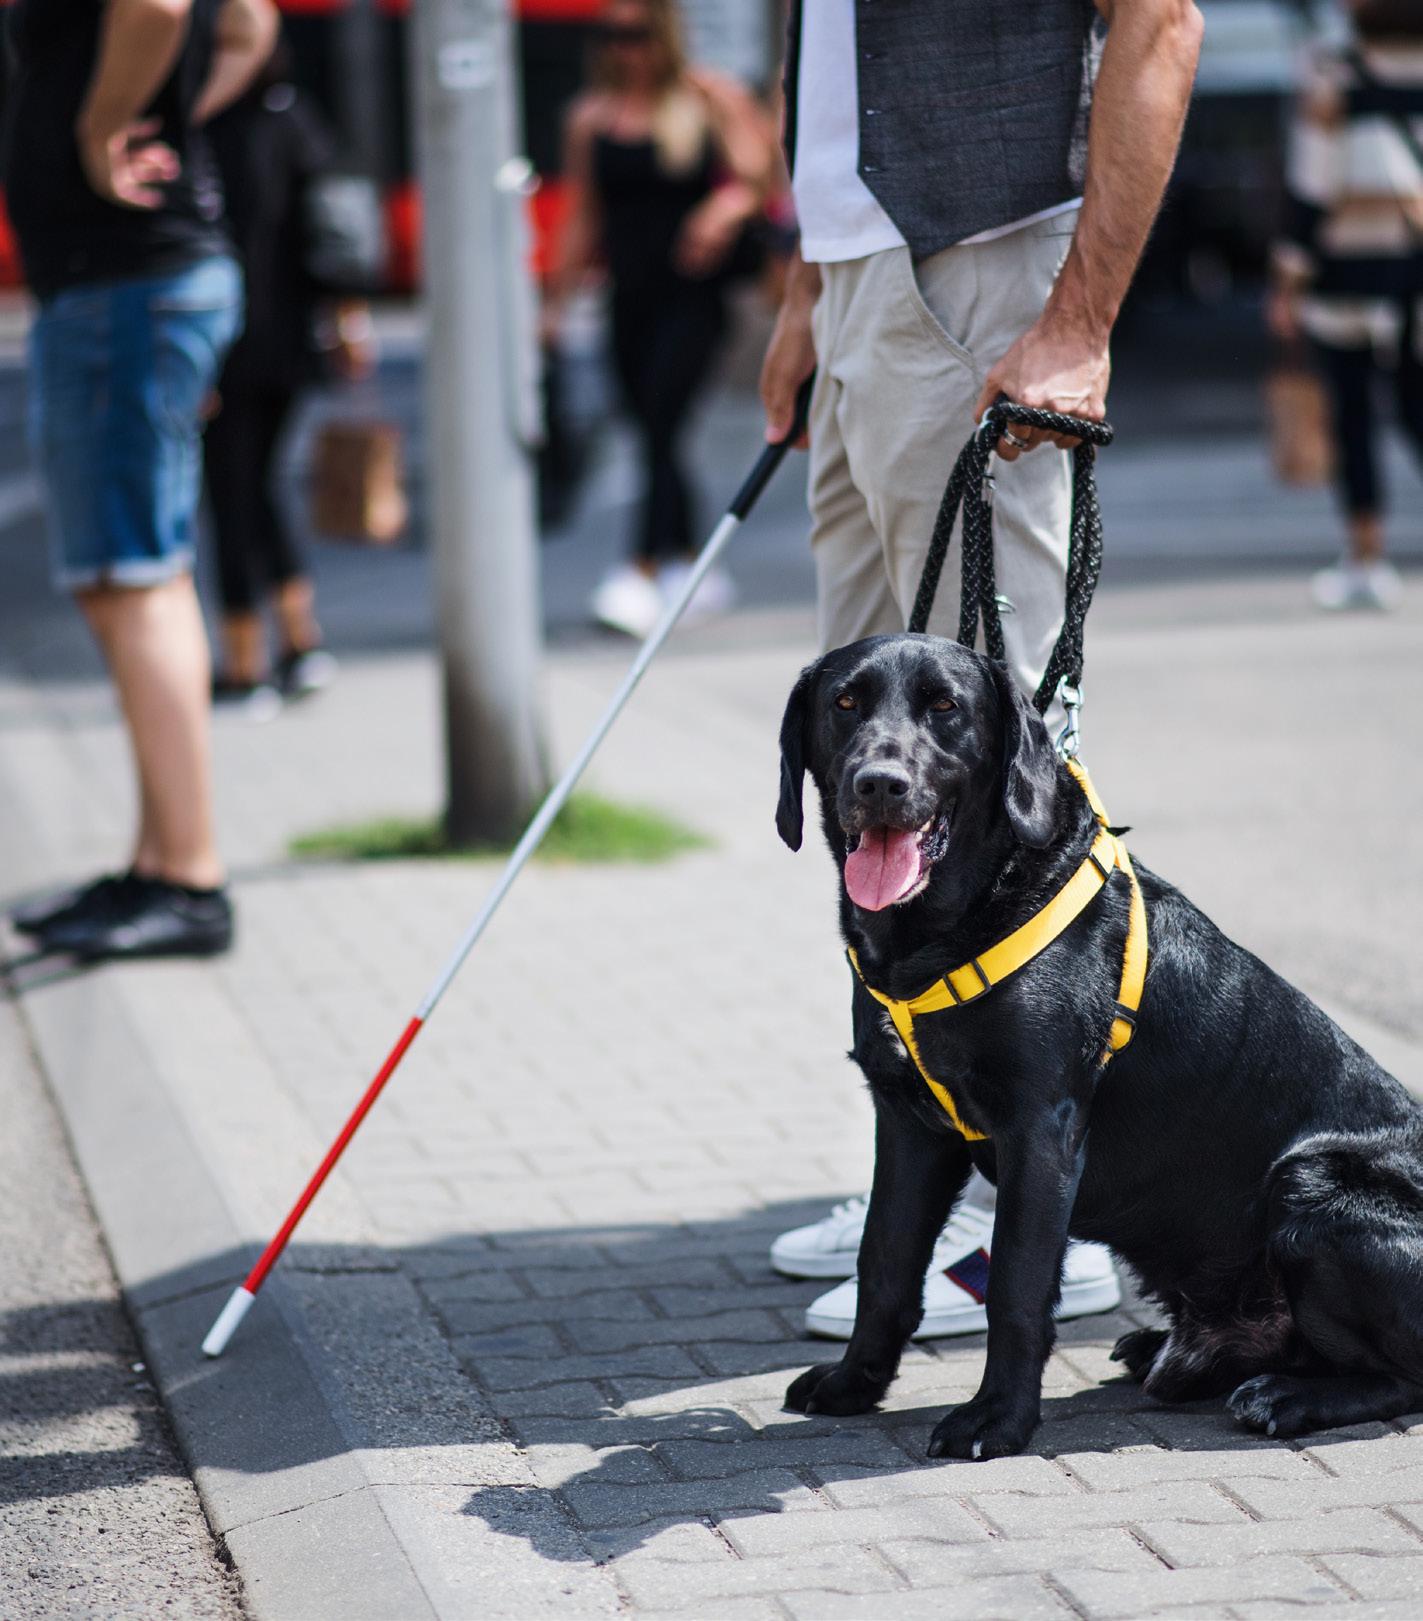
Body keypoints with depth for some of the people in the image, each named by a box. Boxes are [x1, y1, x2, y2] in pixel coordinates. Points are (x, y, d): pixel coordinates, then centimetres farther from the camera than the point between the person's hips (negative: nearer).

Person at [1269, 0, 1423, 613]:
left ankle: (1366, 557, 3)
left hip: (1349, 263, -3)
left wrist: (1287, 283, -4)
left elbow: (1308, 188, -9)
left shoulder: (1332, 82, -9)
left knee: (1351, 411, 4)